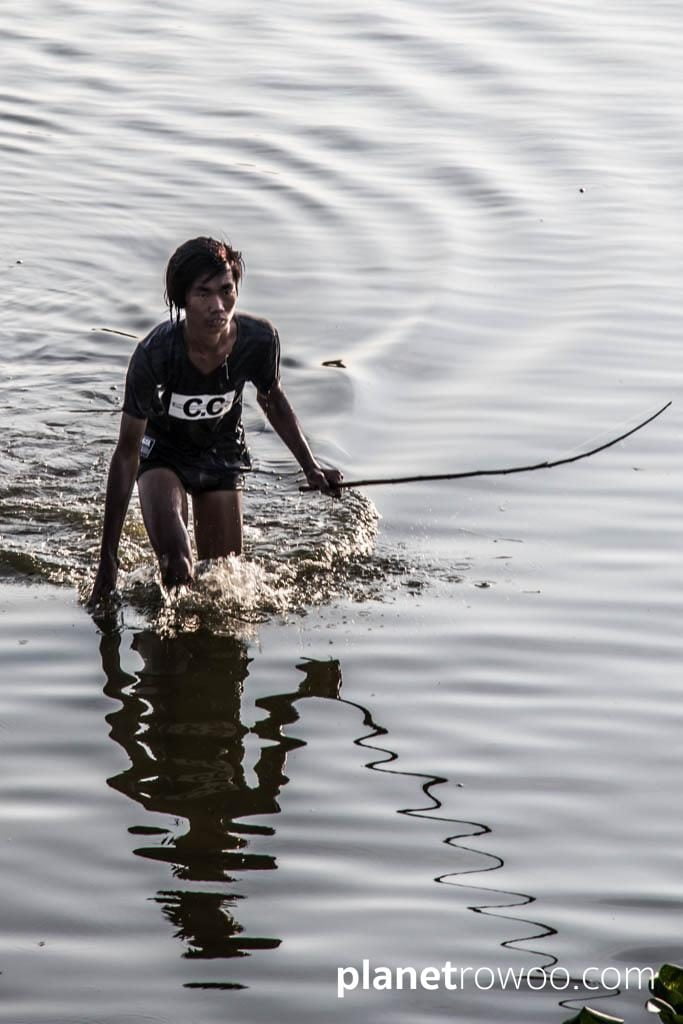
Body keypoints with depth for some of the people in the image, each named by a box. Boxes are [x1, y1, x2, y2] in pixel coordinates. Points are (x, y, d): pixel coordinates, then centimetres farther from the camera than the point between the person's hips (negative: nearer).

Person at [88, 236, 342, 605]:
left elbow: (273, 401, 2)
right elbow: (127, 453, -26)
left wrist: (310, 467, -4)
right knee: (177, 573, -26)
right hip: (163, 453, -3)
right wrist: (108, 558, -25)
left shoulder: (259, 339, -25)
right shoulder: (155, 354, -34)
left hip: (223, 453, 3)